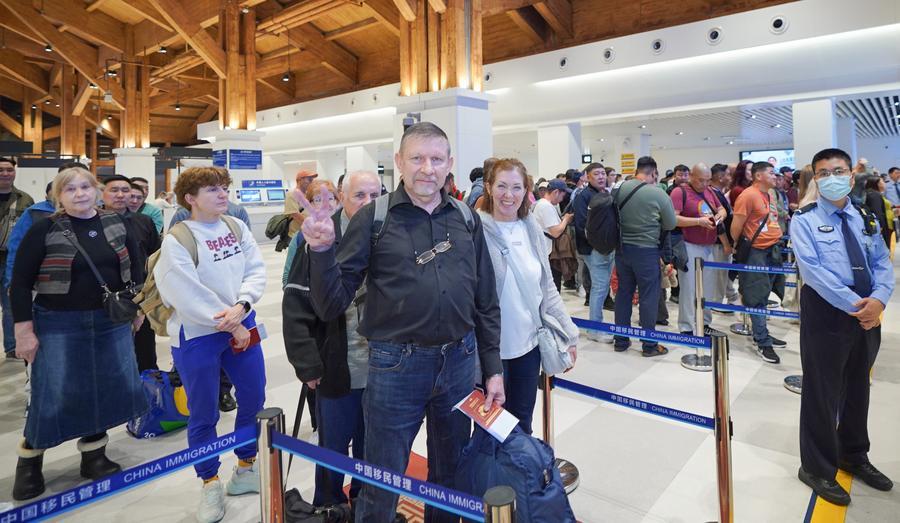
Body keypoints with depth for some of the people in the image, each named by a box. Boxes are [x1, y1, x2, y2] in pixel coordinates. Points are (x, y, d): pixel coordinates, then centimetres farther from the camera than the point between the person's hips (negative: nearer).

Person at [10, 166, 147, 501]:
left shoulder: (117, 224, 3)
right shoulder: (44, 230, -7)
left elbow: (136, 268, 13)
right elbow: (20, 283, -5)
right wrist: (23, 329, -9)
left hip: (112, 322, 4)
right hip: (59, 325, -3)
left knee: (107, 389, 9)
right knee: (52, 396, 1)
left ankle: (93, 453, 28)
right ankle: (29, 460, 26)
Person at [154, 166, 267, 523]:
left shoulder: (237, 228, 3)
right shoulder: (176, 241, -13)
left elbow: (256, 270, -4)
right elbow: (189, 296, -19)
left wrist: (241, 306, -21)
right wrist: (231, 326, -16)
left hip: (243, 326, 5)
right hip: (196, 336, -5)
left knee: (254, 400, 15)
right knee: (203, 413, 8)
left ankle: (246, 467, 38)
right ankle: (210, 484, 29)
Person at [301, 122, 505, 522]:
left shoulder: (467, 220, 4)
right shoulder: (374, 218, -7)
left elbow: (486, 302, 9)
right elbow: (331, 305, -8)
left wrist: (493, 369, 8)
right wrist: (322, 250, -24)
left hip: (459, 363, 4)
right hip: (396, 367, -3)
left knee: (452, 477, 23)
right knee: (381, 489, 12)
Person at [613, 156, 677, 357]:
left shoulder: (620, 188, -3)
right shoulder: (658, 193, -14)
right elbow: (671, 224, -3)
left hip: (622, 248, 5)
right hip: (646, 250, -5)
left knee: (623, 293, 13)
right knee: (648, 297, 5)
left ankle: (621, 340, 22)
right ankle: (649, 345, 14)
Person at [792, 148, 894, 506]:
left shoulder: (866, 220, 12)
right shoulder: (804, 221, -6)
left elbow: (883, 264, 5)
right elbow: (812, 269, -16)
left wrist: (878, 299, -13)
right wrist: (853, 305, -20)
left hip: (868, 314, 6)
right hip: (826, 313, -6)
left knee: (858, 389, 19)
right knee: (822, 393, 3)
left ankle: (854, 456, 39)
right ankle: (817, 467, 19)